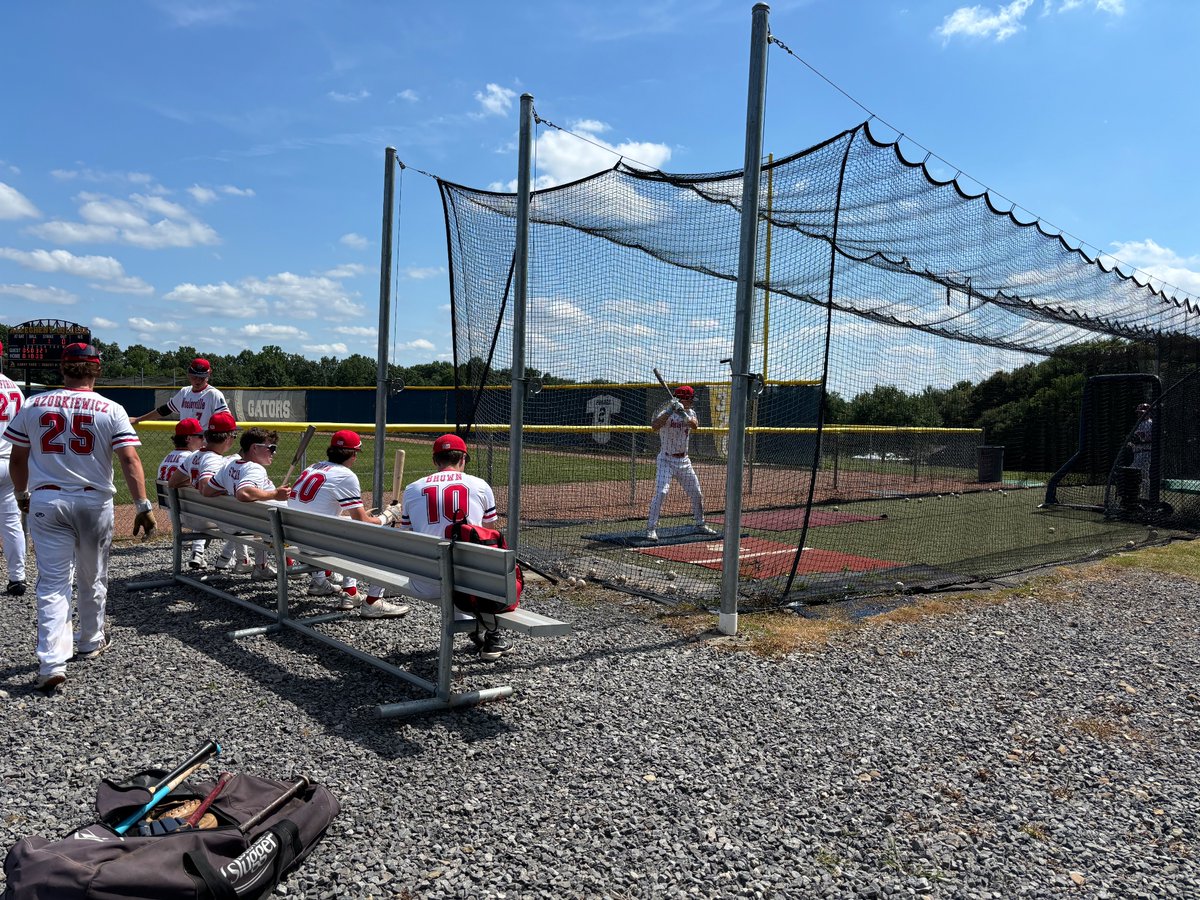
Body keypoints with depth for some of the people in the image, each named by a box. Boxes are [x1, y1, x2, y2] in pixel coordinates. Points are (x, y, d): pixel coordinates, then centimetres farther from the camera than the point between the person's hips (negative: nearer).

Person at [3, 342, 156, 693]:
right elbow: (129, 460, -15)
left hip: (45, 502, 1)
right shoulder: (111, 410, -7)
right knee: (92, 579, 16)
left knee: (53, 582, 2)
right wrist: (143, 506, -15)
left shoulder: (33, 406, 0)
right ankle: (91, 642, 33)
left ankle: (52, 662, -8)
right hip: (94, 503, -1)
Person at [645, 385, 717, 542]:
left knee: (696, 493, 12)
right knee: (660, 492, -19)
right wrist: (670, 410, -38)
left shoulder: (690, 412, 3)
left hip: (684, 460, 6)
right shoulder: (665, 412, -13)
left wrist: (684, 414, -36)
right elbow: (654, 426, -32)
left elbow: (695, 426, -18)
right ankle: (651, 528, -13)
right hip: (666, 459, -6)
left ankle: (700, 525, 30)